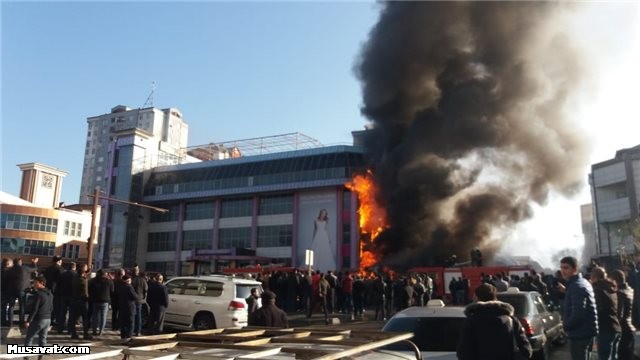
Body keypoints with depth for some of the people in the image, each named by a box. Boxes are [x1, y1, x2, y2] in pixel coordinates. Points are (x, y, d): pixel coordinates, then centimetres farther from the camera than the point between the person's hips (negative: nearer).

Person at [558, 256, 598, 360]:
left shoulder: (577, 286, -22)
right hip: (585, 331, 11)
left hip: (580, 333, -11)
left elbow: (577, 314, -28)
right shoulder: (582, 282, 11)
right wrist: (566, 291, 15)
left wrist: (565, 325, -14)